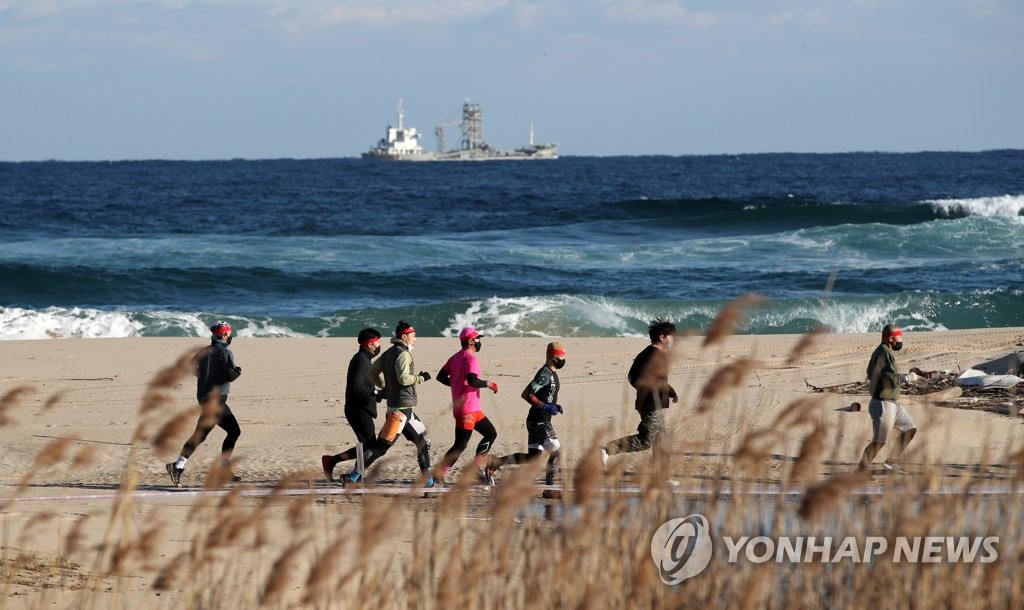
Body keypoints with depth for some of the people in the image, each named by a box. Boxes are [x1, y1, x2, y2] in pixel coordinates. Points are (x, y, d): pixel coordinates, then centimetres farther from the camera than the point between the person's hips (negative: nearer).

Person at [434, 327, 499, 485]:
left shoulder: (455, 358, 13)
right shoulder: (471, 358, -14)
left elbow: (441, 376, 15)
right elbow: (472, 381, -28)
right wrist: (488, 384, -13)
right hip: (467, 409, -10)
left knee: (491, 433, 18)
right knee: (461, 445, -11)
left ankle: (480, 468, 16)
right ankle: (439, 474, -13)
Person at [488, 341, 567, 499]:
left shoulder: (551, 373, 14)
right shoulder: (545, 374, -17)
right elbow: (527, 394, -24)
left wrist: (554, 406, 12)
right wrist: (545, 406, -26)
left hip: (537, 421, 10)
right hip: (539, 421, -10)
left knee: (532, 457, 8)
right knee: (555, 453, -6)